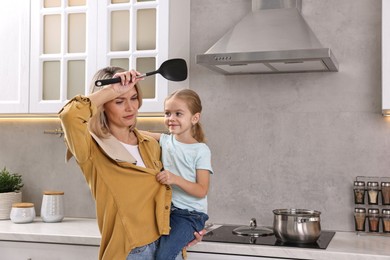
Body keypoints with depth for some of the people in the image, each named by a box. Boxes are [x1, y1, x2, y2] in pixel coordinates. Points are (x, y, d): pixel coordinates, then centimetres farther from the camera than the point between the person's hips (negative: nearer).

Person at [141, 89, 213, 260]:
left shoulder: (201, 150, -11)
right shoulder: (165, 140, 4)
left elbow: (202, 191, -14)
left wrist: (176, 179, -28)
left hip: (190, 214, -6)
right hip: (166, 209, 6)